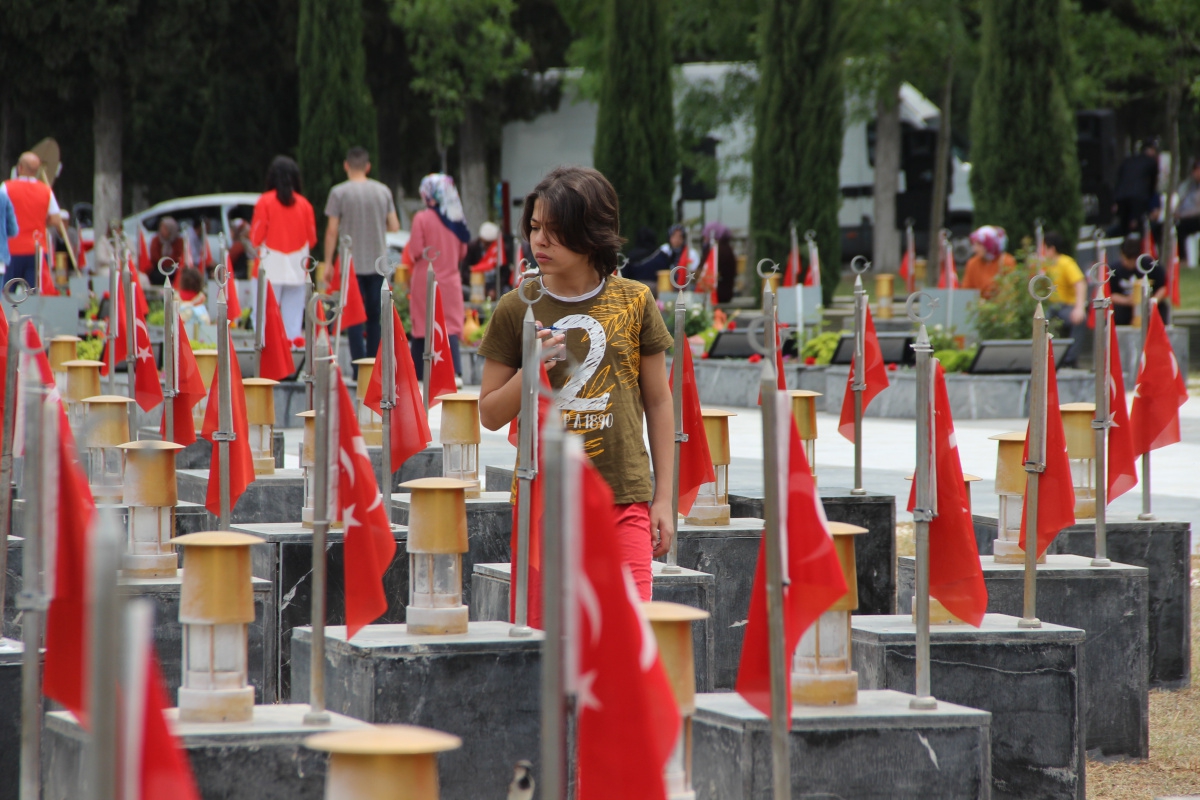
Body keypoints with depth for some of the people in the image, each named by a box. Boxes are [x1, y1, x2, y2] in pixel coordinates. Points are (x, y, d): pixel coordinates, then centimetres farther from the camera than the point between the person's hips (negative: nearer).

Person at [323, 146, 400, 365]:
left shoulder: (339, 192, -7)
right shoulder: (383, 191, 3)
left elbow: (332, 231, -8)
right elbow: (394, 226, 5)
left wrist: (328, 262, -1)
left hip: (352, 263, -3)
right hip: (378, 263, 3)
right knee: (375, 317, 10)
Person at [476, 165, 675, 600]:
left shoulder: (634, 302, 3)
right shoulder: (516, 310, 2)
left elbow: (658, 404, 10)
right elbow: (489, 414, 8)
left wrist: (663, 498, 8)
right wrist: (528, 373, -12)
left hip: (624, 498, 0)